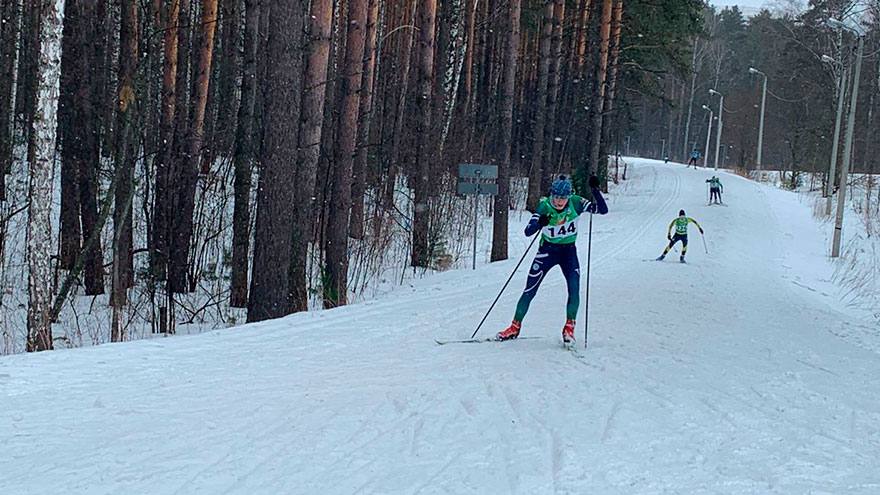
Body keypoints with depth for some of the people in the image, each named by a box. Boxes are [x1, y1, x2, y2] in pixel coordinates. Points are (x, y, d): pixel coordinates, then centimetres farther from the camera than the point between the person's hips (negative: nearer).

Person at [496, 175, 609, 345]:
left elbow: (603, 210, -20)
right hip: (547, 250, -1)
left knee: (574, 289, -18)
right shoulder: (544, 206, -21)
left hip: (569, 251, 1)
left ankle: (569, 328, -3)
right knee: (530, 290, -3)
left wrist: (595, 189, -34)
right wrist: (539, 223, -50)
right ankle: (515, 327, 11)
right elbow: (528, 231, -28)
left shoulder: (575, 203, -16)